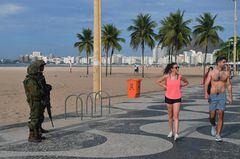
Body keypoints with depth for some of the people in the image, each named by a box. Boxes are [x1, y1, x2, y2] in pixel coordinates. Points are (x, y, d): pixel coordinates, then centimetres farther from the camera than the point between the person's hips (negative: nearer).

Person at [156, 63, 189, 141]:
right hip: (168, 98, 1)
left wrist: (181, 86, 0)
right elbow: (158, 82, 6)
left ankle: (176, 133, -13)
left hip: (177, 98, -1)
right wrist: (165, 87, -3)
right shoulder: (167, 76, -7)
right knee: (170, 116, 13)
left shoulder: (180, 77, -4)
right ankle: (171, 131, 27)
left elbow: (186, 82, 14)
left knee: (176, 116, -9)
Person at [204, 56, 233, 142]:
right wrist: (206, 93, -22)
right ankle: (213, 126, 35)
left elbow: (229, 85, 11)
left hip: (222, 96, 1)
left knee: (221, 115, -5)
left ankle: (218, 135, 4)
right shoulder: (212, 72, -3)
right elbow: (206, 84, -6)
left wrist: (230, 96, 9)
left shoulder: (226, 72, 4)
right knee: (212, 116, 0)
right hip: (213, 96, -1)